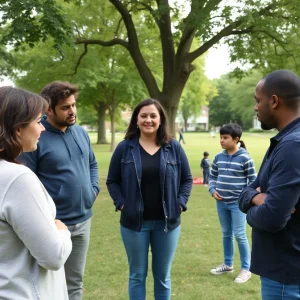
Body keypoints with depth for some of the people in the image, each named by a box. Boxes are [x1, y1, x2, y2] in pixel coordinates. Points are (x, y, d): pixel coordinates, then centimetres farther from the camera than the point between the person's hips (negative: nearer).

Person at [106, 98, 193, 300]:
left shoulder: (174, 147, 1)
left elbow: (187, 179, 7)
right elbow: (112, 181, 3)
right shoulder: (125, 148, -3)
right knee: (137, 275, 11)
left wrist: (180, 203, -4)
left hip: (167, 222, 1)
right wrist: (121, 204, -9)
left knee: (163, 275, 14)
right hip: (135, 222, -1)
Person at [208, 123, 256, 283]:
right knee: (226, 234, 16)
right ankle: (227, 264, 31)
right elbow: (212, 176, 16)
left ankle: (246, 269, 12)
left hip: (237, 203, -5)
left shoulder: (245, 158, -11)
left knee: (239, 235, -3)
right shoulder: (218, 157, 4)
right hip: (221, 203, 5)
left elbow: (253, 180, -6)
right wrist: (213, 190, 0)